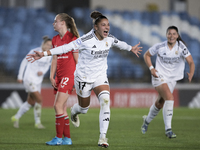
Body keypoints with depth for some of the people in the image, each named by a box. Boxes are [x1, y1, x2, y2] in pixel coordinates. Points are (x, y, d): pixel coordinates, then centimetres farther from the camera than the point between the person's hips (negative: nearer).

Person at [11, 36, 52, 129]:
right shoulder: (34, 52, -14)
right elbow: (24, 62, -6)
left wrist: (42, 72, -7)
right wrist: (20, 76, -3)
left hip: (38, 81, 7)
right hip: (29, 79, -7)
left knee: (30, 102, 11)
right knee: (39, 99, -16)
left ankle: (16, 118, 30)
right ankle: (37, 122, -5)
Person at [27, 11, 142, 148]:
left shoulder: (110, 39, -6)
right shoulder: (85, 40, -23)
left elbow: (120, 43, 18)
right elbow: (66, 48, -24)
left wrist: (131, 48, 36)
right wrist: (44, 54, -30)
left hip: (100, 77, 3)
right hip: (84, 78, -3)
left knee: (105, 101, -23)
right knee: (84, 108, 15)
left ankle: (103, 137, -22)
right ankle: (74, 112, 56)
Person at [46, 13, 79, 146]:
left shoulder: (72, 38, -9)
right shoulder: (55, 40, 14)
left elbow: (77, 59, -8)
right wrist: (52, 76, 8)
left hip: (69, 75, -8)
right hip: (59, 76, 8)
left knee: (58, 106, -13)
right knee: (62, 108, 7)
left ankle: (59, 138, -9)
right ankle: (67, 138, 12)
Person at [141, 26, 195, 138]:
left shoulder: (181, 47, -11)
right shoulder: (160, 47, -11)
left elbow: (191, 62, -18)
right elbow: (146, 55, 5)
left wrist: (191, 74, -37)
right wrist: (151, 68, -9)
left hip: (172, 79, 3)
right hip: (159, 77, -3)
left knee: (160, 104, 14)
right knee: (170, 98, -26)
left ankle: (147, 120, 45)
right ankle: (168, 129, -23)